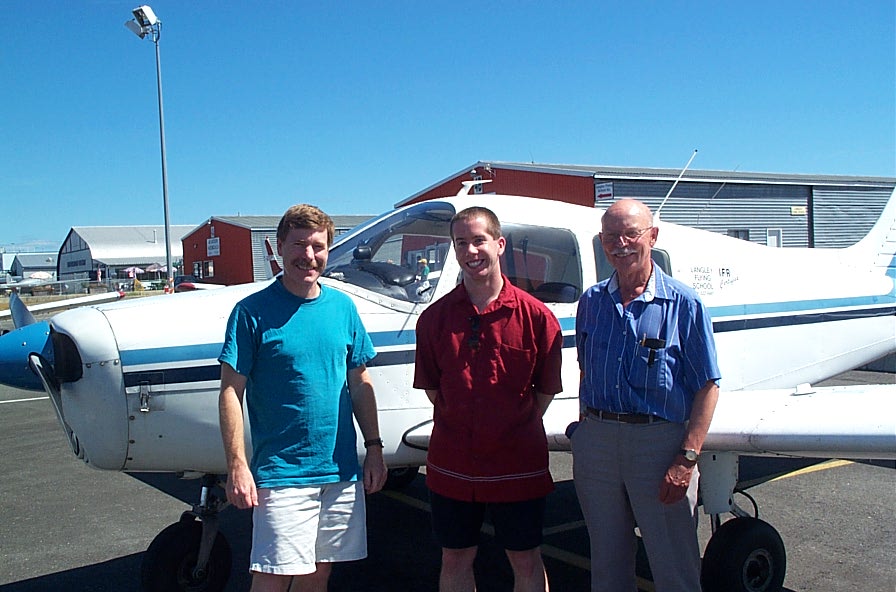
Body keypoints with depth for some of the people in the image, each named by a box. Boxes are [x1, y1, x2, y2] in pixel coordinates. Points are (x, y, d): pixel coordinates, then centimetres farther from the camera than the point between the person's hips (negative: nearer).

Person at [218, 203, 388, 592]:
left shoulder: (343, 307, 6)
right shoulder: (253, 311, -7)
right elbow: (231, 392, -8)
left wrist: (374, 448, 9)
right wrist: (237, 466, -13)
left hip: (341, 472, 5)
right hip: (280, 472, -4)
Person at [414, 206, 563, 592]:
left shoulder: (536, 316, -7)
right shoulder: (435, 317, 0)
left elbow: (546, 389, 1)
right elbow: (431, 386, 8)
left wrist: (519, 427, -1)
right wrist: (457, 424, 2)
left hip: (517, 466, -2)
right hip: (452, 466, 2)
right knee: (455, 560, 16)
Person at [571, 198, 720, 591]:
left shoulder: (683, 304, -7)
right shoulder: (591, 302, 7)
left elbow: (707, 387, -8)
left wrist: (687, 459, -15)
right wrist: (586, 433, 10)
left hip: (659, 441, -4)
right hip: (596, 441, 4)